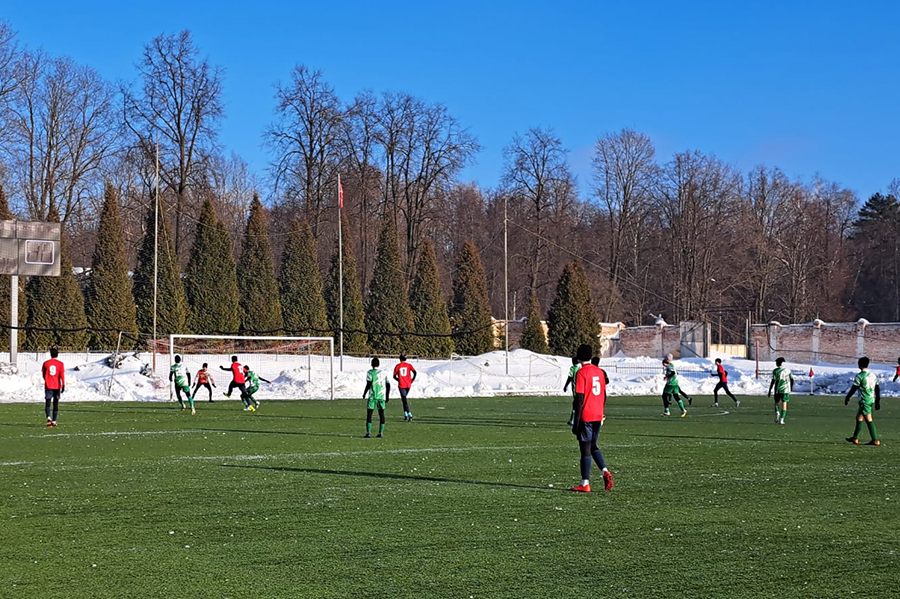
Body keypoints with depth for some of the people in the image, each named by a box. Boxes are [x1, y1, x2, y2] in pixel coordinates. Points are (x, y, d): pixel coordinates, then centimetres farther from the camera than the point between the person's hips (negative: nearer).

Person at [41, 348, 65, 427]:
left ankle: (49, 417, -29)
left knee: (48, 403, -4)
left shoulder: (46, 363, 3)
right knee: (56, 403, 12)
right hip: (57, 386, 0)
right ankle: (54, 421, 13)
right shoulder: (60, 364, -1)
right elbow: (62, 375, -10)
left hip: (48, 386, 0)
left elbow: (43, 374, 12)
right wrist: (63, 385, -12)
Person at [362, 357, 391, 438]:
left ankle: (368, 433, -8)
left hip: (373, 396, -4)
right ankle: (381, 432, 6)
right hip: (381, 397, 4)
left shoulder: (370, 372, -3)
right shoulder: (383, 373, 12)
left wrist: (364, 393, -1)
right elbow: (388, 385, 12)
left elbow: (369, 384, -12)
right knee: (381, 414, 8)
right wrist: (387, 396, 19)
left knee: (369, 414, -1)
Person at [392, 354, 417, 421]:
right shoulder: (409, 365, 3)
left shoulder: (397, 366, 1)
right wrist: (412, 380, 1)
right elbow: (414, 372, -9)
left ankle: (409, 415, -17)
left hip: (401, 385, -3)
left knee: (404, 400, -4)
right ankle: (406, 414, 16)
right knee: (404, 399, 19)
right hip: (408, 385, 3)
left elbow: (394, 376, 2)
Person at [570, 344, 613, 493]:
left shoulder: (581, 373, -12)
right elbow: (604, 396, 14)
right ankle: (605, 472, 1)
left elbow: (579, 399, -15)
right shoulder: (600, 372, 9)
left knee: (585, 449, 0)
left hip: (585, 417, -6)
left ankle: (585, 484, 3)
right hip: (598, 416, 6)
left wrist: (576, 422, -12)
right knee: (593, 446, 20)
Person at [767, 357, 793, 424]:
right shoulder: (787, 370, 5)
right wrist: (791, 387, 30)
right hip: (786, 389, 1)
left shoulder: (775, 371, -4)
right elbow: (792, 379, 11)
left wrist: (769, 391, -7)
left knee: (777, 403, 15)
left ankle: (777, 412, -14)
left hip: (777, 389, -1)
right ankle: (782, 419, -4)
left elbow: (773, 381, -10)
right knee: (784, 404, 4)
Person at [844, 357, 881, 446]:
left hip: (864, 401, -8)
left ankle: (875, 440, -4)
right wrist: (877, 402, 17)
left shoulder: (860, 376, -12)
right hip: (871, 400, 8)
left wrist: (847, 398, 2)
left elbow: (853, 389, -10)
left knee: (869, 420, -5)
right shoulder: (873, 375, 11)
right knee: (859, 418, 14)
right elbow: (877, 389, 12)